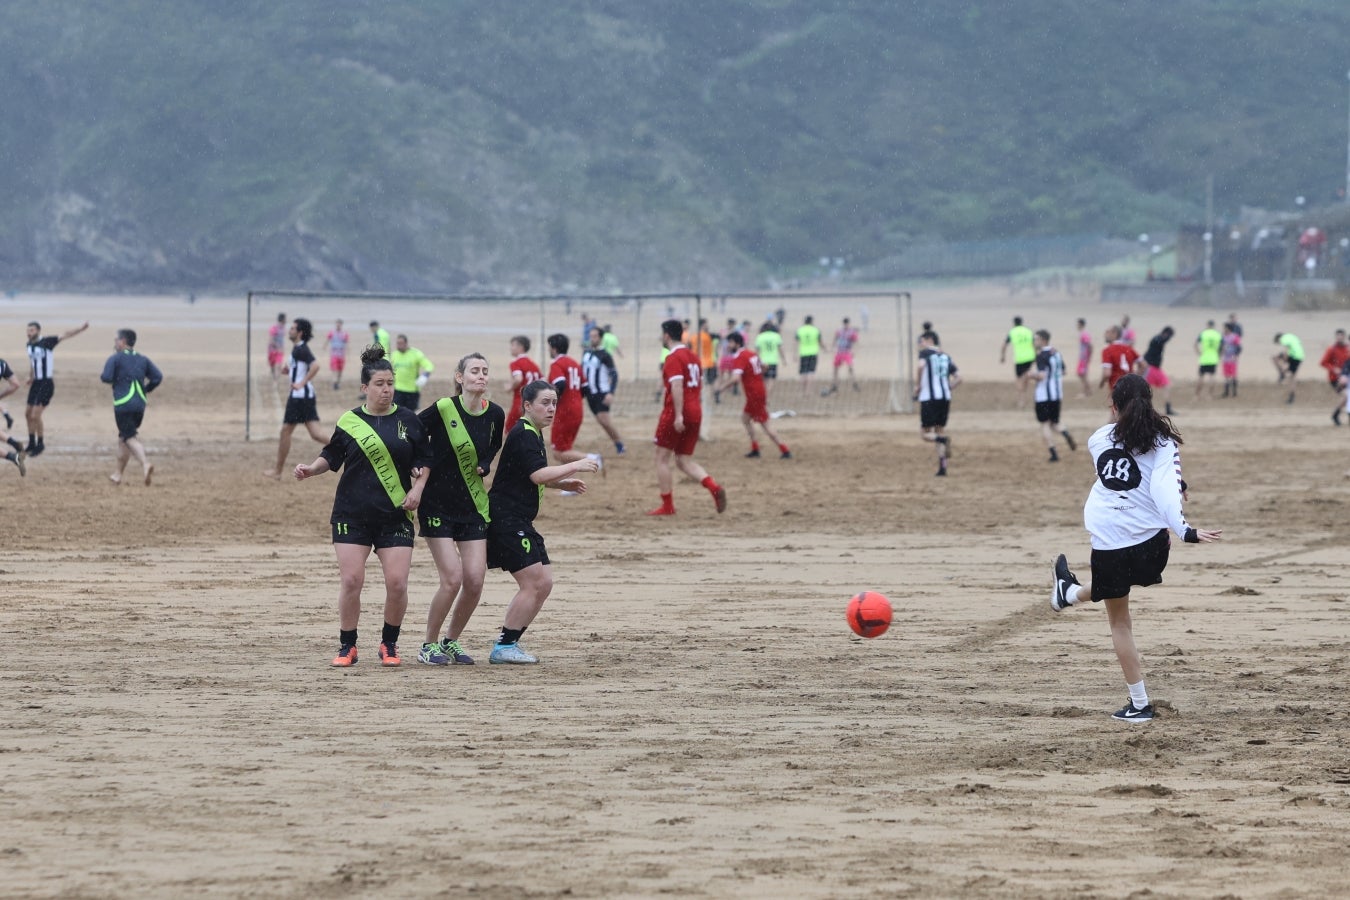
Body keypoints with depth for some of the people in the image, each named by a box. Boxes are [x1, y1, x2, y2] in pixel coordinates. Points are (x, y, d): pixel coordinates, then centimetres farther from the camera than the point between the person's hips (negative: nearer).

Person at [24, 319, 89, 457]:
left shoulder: (47, 342, -14)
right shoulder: (29, 345, 8)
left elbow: (65, 336, -21)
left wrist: (80, 329, -33)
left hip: (46, 383, -8)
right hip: (36, 383, 8)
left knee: (35, 415, -11)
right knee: (28, 414, 13)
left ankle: (40, 444, 5)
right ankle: (32, 443, 27)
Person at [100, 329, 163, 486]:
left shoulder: (115, 358, -2)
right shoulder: (143, 360, 14)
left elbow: (106, 377, -13)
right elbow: (157, 377, 5)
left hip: (123, 406, -6)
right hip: (140, 405, 6)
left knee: (130, 438, -10)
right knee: (123, 438, 19)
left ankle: (145, 464, -35)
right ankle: (118, 474, 24)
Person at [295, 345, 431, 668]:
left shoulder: (408, 420, 4)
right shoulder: (349, 422, 2)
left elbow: (423, 460, 12)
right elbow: (331, 457, 12)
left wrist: (418, 488, -4)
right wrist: (311, 468, -7)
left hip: (395, 516, 1)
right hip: (352, 515, -1)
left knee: (397, 583, -6)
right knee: (351, 581, -7)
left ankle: (389, 645, 14)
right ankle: (347, 647, 7)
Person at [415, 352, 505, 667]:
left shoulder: (495, 414, -1)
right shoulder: (443, 409, -15)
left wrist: (484, 466, 1)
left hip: (473, 505, 5)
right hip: (438, 505, -5)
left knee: (475, 581, -3)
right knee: (452, 579, -13)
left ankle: (451, 641, 19)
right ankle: (429, 646, 6)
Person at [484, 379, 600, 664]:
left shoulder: (533, 435, 16)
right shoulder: (523, 435, -15)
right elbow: (537, 474, -26)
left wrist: (562, 483, 17)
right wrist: (575, 466, -23)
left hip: (519, 522, 10)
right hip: (506, 519, -10)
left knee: (543, 583, 9)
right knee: (533, 583, -11)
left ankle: (509, 643, 13)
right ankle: (504, 648, -6)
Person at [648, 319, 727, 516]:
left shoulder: (673, 358, -11)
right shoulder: (692, 356, 16)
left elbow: (677, 387, -22)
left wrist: (678, 415, -27)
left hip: (675, 413, -8)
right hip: (695, 411, 8)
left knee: (663, 458, 5)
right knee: (684, 461, 9)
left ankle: (667, 506, 5)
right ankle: (714, 487, -14)